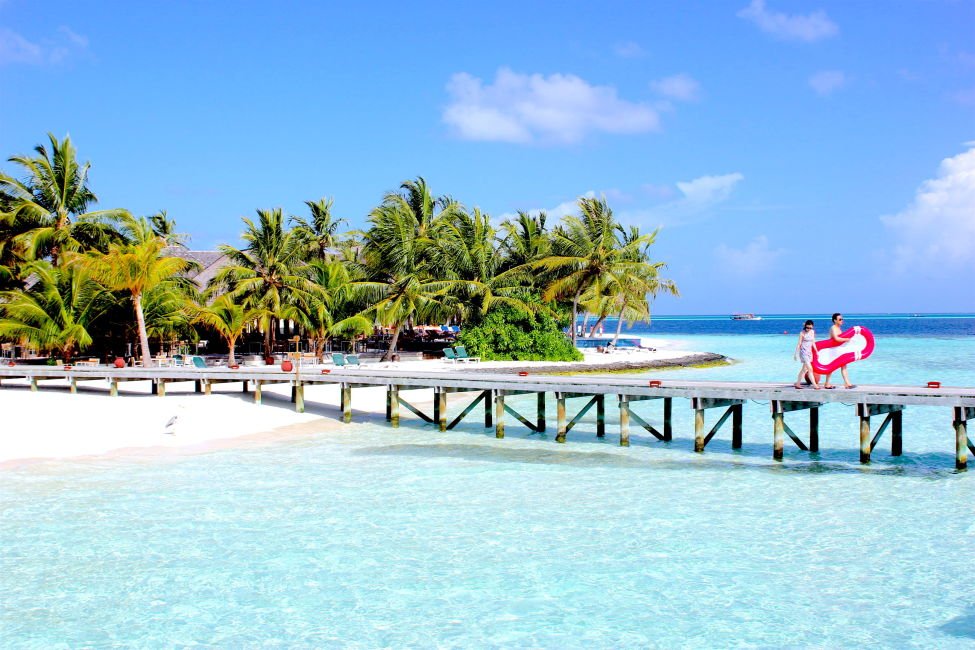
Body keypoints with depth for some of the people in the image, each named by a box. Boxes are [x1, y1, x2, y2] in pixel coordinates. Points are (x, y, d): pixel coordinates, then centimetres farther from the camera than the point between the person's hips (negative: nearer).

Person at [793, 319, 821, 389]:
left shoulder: (812, 332, 7)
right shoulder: (802, 333, -10)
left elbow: (813, 342, 16)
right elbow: (799, 344, -9)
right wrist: (796, 353, -10)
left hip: (809, 352, 7)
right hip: (804, 352, -7)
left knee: (804, 369, 12)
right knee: (810, 369, -12)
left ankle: (797, 384, 20)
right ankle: (815, 385, -13)